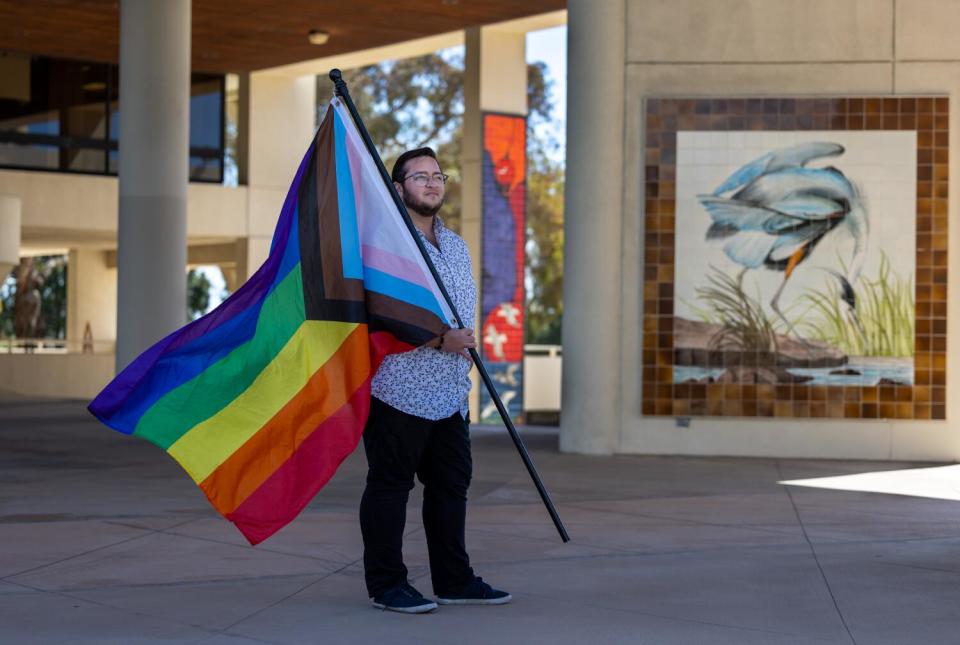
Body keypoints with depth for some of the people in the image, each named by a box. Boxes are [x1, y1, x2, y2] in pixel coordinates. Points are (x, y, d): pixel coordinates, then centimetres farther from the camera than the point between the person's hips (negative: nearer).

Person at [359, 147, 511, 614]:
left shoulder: (456, 246, 18)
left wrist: (465, 375, 22)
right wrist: (439, 338, -21)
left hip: (448, 395, 8)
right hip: (398, 390, -8)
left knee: (451, 483, 11)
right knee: (389, 484, -1)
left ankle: (453, 580, 20)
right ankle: (386, 584, 6)